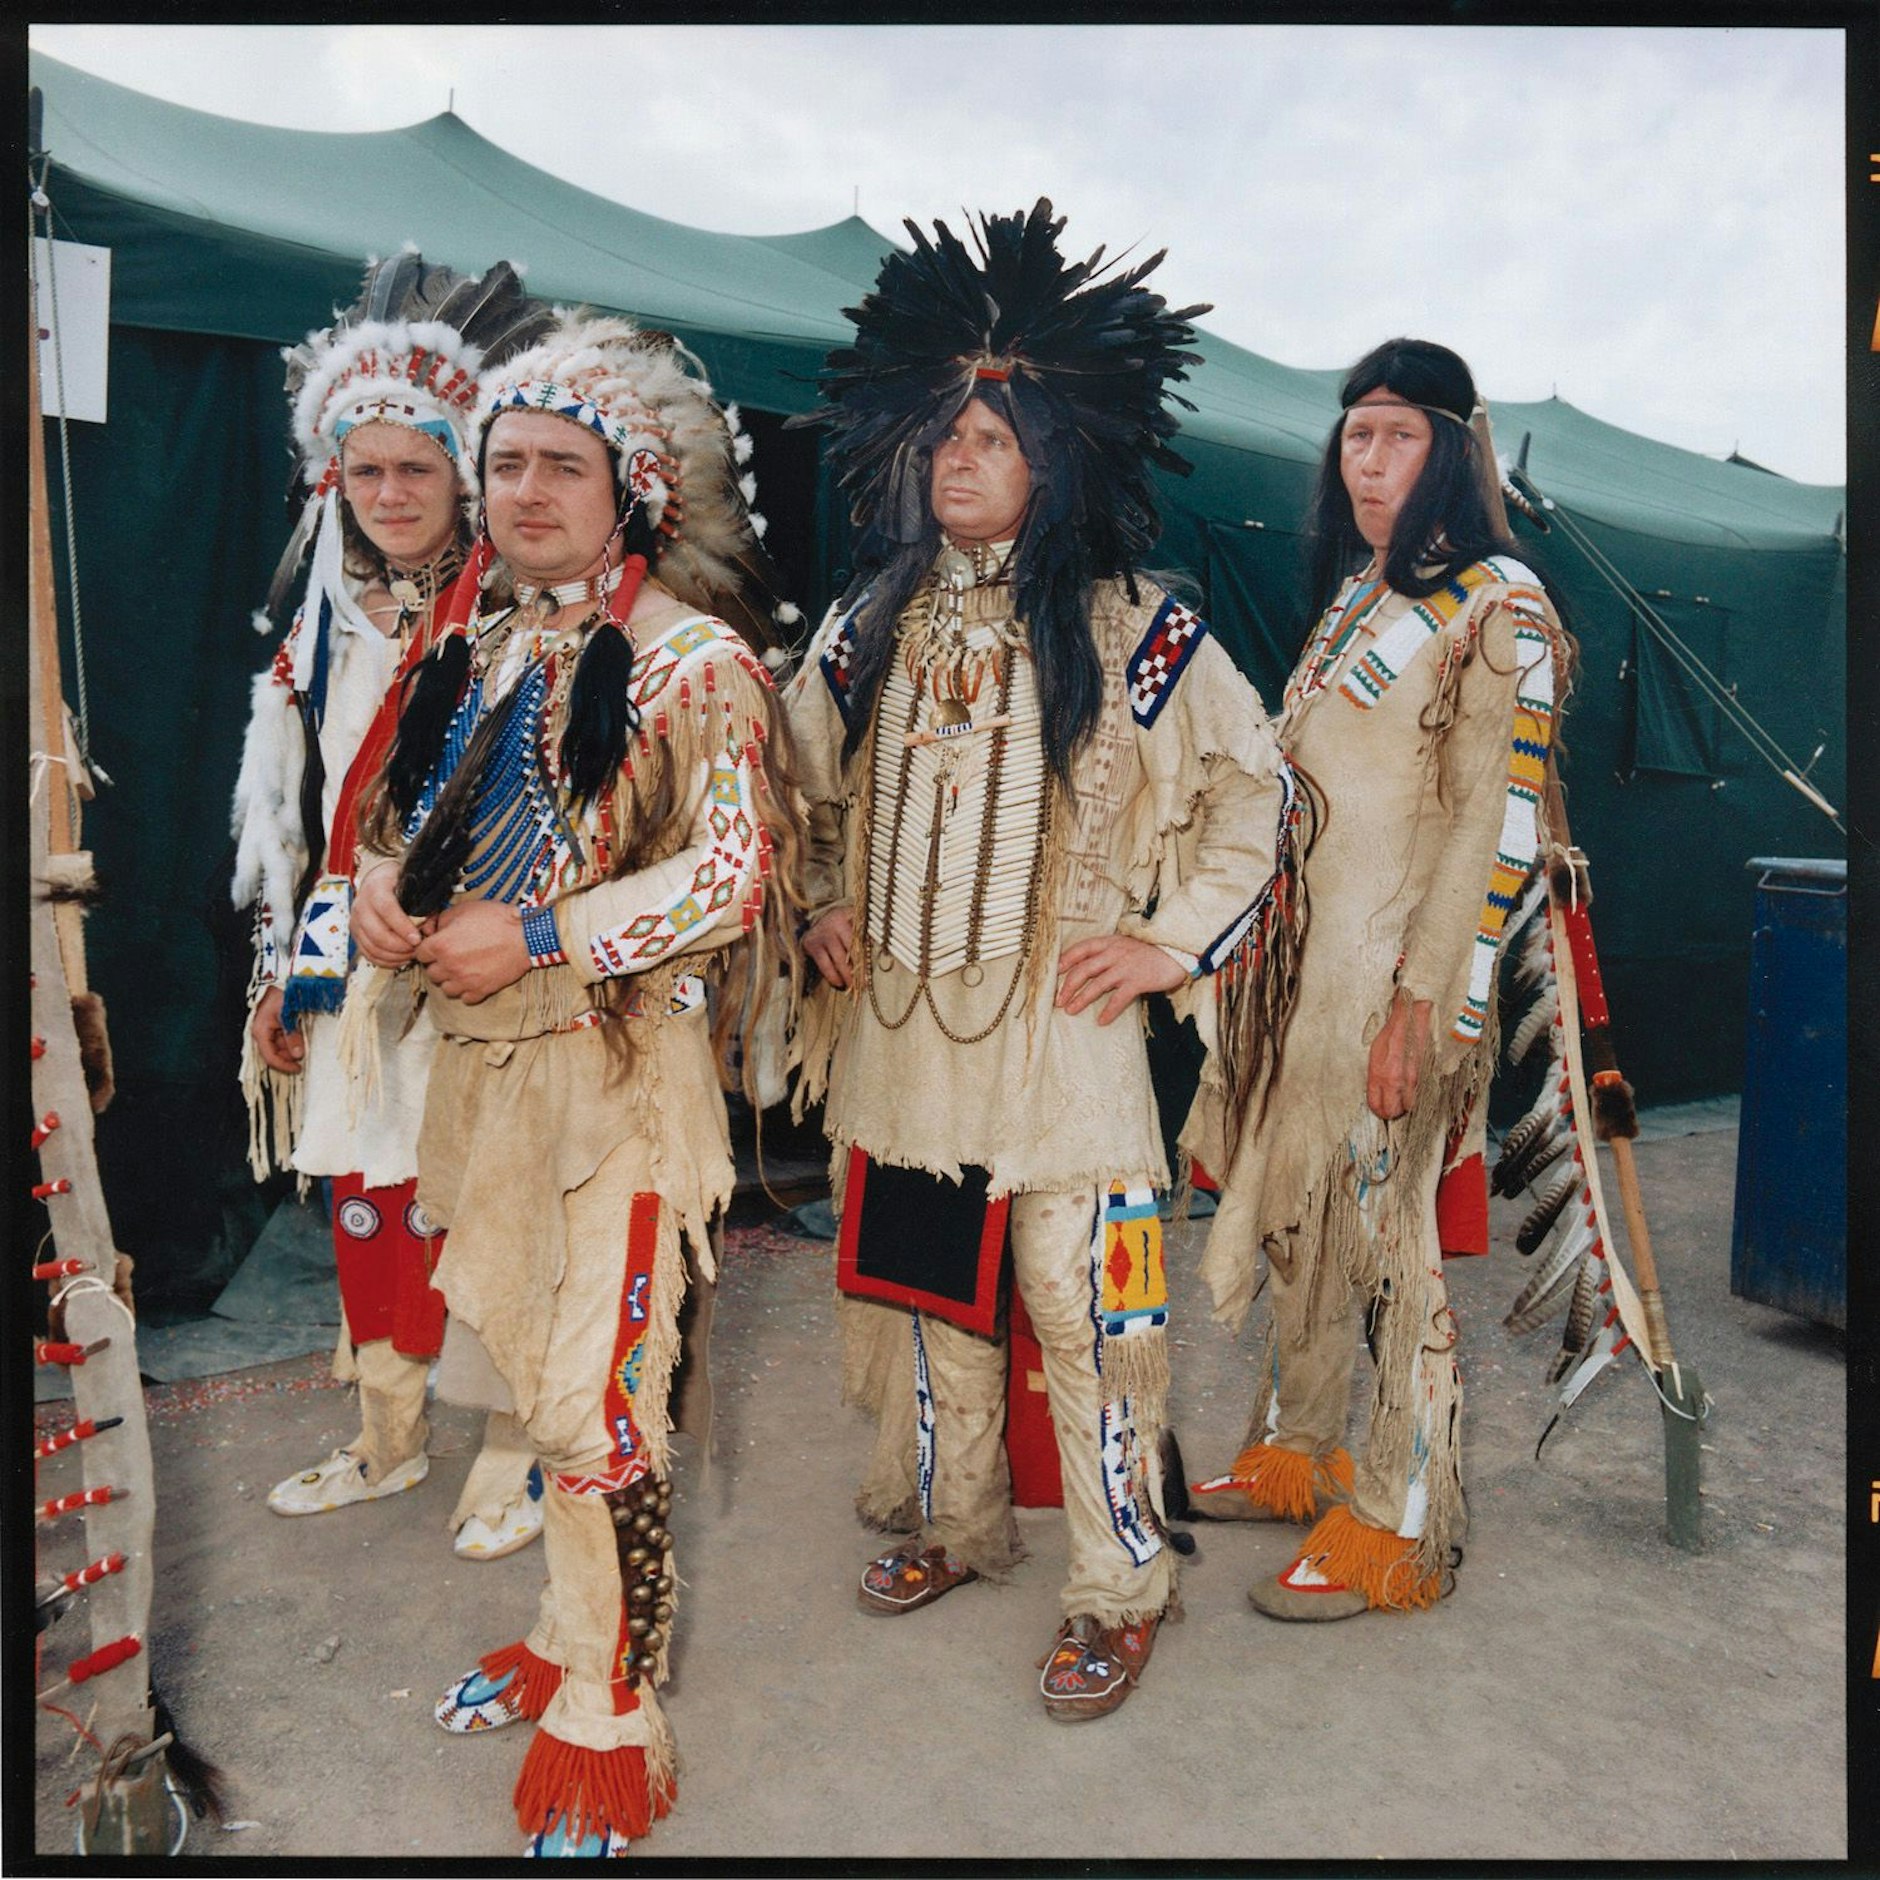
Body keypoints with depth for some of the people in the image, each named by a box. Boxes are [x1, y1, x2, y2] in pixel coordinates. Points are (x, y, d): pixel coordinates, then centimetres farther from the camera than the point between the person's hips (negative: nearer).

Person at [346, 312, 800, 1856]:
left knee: (596, 1397, -4)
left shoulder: (691, 659, -8)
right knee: (527, 1364, 17)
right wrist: (379, 878, -2)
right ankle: (571, 1632, 38)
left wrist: (534, 936, -18)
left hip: (622, 1060, -7)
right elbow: (406, 809, 21)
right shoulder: (475, 644, 13)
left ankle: (609, 1717, 15)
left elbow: (732, 871, -15)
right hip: (484, 1054, 7)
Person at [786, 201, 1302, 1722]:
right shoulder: (868, 626, 8)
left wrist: (1174, 939, -4)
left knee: (1087, 1312, 1)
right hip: (898, 1027, 5)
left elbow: (1252, 787, 2)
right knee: (928, 1293, 16)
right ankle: (959, 1525, 37)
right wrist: (823, 908, 10)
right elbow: (804, 787, 22)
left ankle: (1119, 1587, 20)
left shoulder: (1130, 630, -5)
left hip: (1061, 1033, -4)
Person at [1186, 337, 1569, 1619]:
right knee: (1298, 1211, 14)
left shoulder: (1499, 607, -8)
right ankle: (1299, 1454, 31)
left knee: (1384, 1232, -1)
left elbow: (1500, 829, -15)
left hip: (1394, 972, -8)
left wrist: (1424, 1011, -19)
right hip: (1300, 958, 8)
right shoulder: (1354, 597, 16)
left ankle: (1400, 1528, 14)